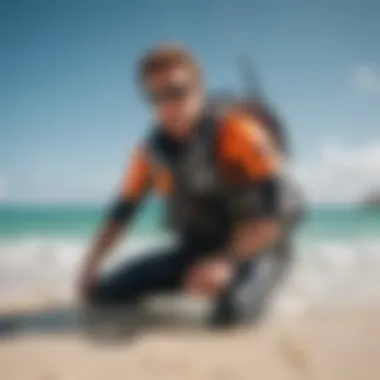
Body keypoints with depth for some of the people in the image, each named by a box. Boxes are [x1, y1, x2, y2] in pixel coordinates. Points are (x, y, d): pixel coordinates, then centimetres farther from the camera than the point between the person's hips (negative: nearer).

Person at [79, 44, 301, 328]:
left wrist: (227, 261, -35)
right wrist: (91, 267, -2)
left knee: (229, 310, -37)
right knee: (102, 292, -2)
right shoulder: (152, 150, -3)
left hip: (241, 248, -5)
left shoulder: (239, 132, -18)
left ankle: (245, 283, 1)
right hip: (192, 249, 5)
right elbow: (122, 211, 6)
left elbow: (271, 213, -24)